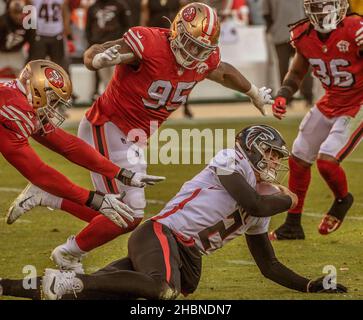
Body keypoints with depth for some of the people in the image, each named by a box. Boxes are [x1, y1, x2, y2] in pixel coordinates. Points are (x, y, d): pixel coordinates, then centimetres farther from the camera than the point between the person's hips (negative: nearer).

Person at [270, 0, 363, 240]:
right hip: (330, 104, 7)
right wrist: (282, 96, -6)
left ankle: (342, 200, 17)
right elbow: (297, 74, 10)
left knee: (327, 160, -18)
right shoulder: (304, 36, -6)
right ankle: (293, 225, 28)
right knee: (298, 160, 11)